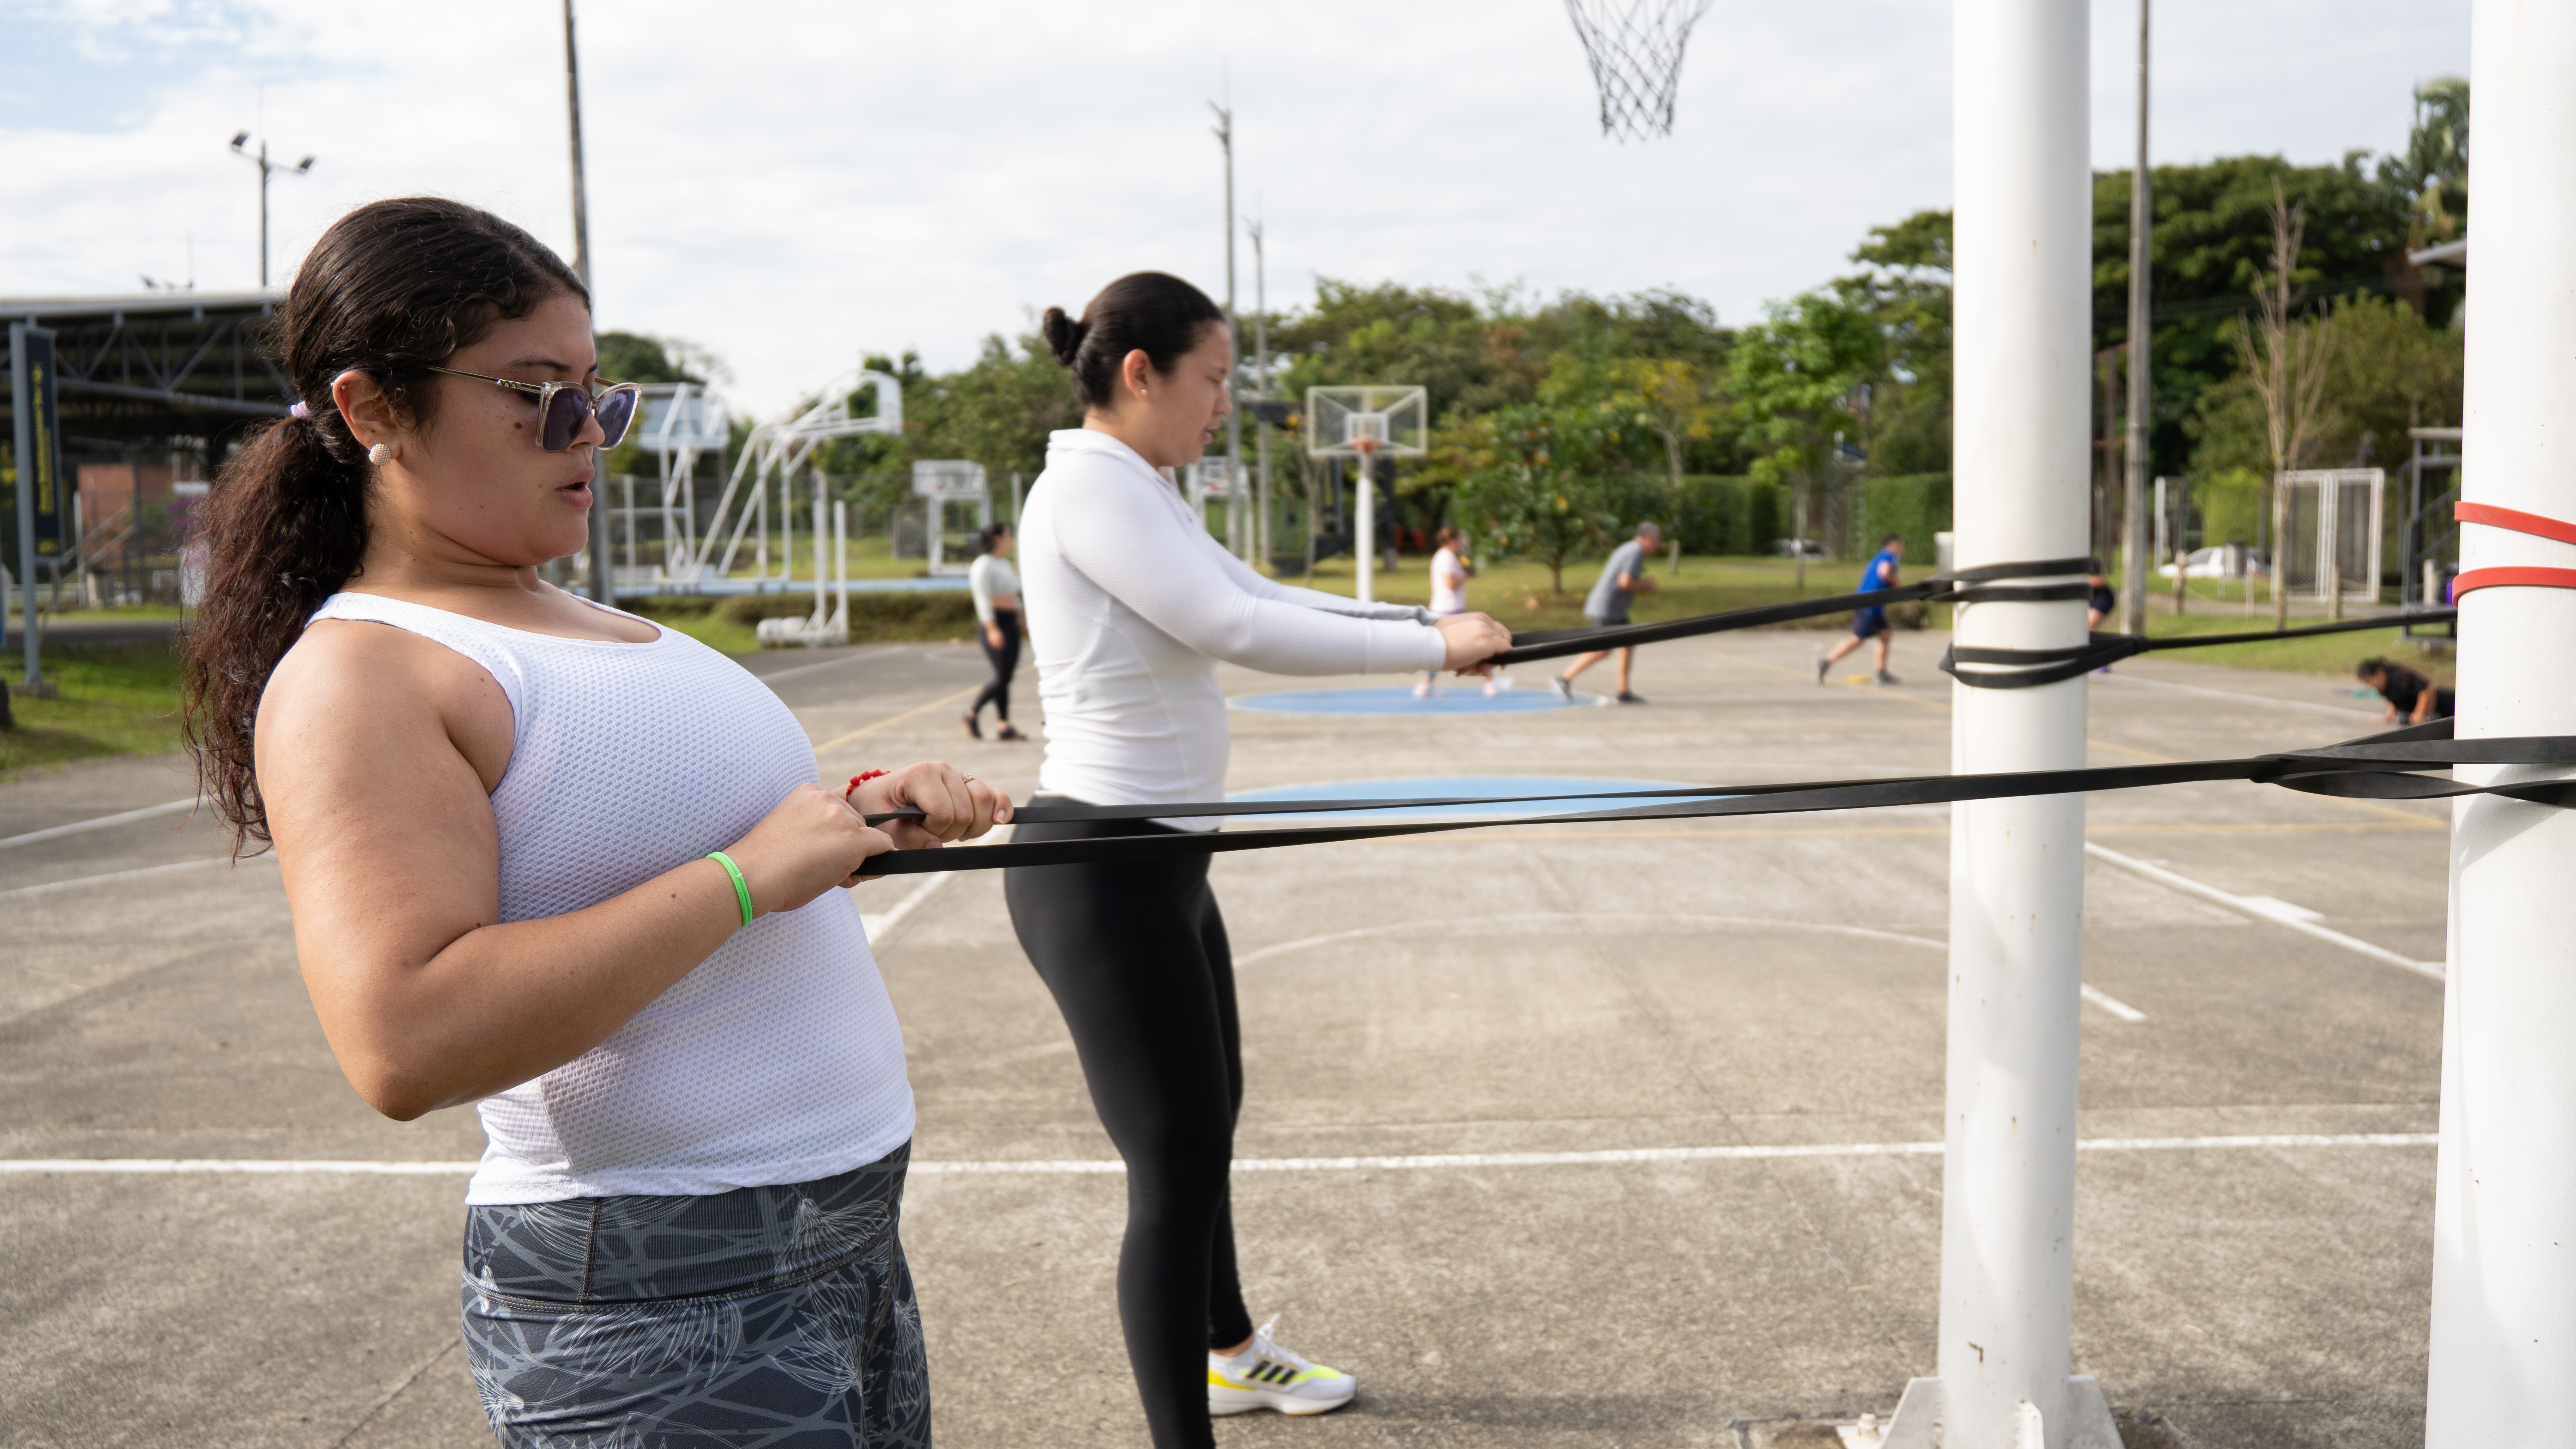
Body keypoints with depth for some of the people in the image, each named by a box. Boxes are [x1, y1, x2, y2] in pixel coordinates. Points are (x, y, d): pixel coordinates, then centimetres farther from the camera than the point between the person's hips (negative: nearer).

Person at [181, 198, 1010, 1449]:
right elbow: (404, 1048, -28)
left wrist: (865, 818, 5)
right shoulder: (358, 675, -16)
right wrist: (744, 874, -25)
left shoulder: (596, 626, 12)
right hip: (661, 1306, -8)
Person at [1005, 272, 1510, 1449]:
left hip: (1163, 862, 11)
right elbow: (1241, 630, -24)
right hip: (1104, 873, -11)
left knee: (1209, 1119, 25)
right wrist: (1434, 647, -16)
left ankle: (1229, 1351, 46)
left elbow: (1263, 597, 16)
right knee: (1178, 1170, -4)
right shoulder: (1091, 483, -18)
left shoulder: (1143, 492, 13)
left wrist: (1431, 622, 6)